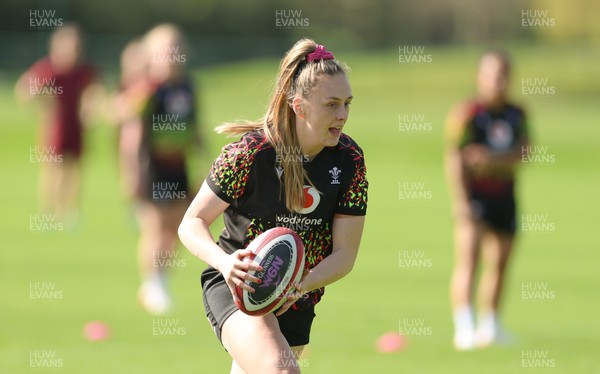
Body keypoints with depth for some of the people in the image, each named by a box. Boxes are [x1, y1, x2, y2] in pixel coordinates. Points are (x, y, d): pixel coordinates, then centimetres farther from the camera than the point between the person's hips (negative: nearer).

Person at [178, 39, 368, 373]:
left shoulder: (350, 159, -8)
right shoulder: (252, 152, -19)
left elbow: (345, 253, -7)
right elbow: (192, 223, -12)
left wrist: (298, 286, -26)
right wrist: (225, 261, -34)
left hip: (298, 299, 6)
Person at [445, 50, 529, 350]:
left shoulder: (516, 115, 9)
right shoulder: (466, 114, -8)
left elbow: (522, 152, -1)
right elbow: (454, 159, -12)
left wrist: (492, 158, -20)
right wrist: (460, 202, -20)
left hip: (504, 196, 6)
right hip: (474, 194, -6)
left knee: (498, 263, 13)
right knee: (467, 259, -16)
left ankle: (489, 326, 29)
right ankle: (463, 328, -24)